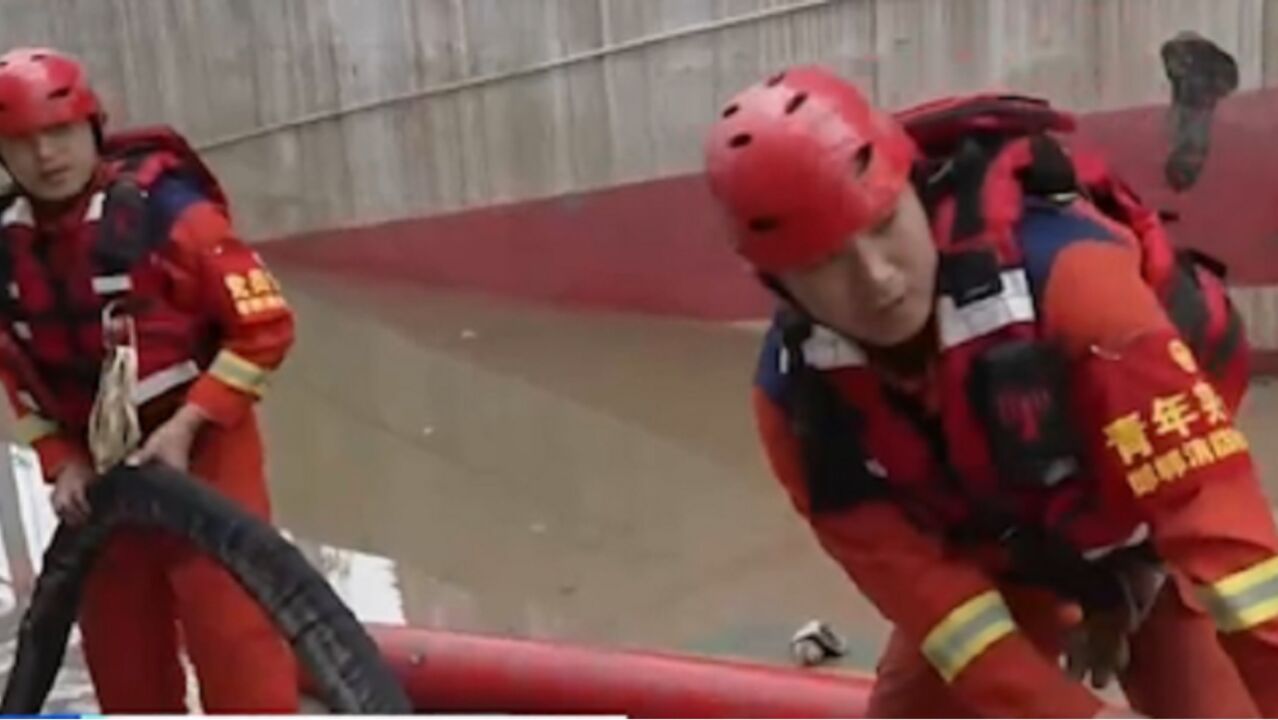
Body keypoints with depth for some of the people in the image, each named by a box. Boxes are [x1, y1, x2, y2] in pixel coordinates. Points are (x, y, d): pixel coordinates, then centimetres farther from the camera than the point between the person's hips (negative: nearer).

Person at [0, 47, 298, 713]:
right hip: (98, 471, 6)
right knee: (119, 652, 14)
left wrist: (186, 425, -19)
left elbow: (264, 325, -15)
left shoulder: (165, 207, -17)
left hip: (199, 449, -6)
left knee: (233, 634, -9)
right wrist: (61, 460, 1)